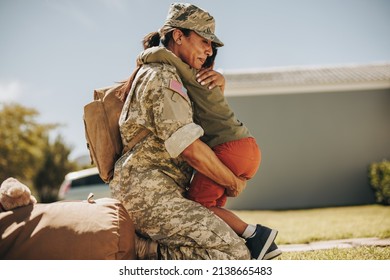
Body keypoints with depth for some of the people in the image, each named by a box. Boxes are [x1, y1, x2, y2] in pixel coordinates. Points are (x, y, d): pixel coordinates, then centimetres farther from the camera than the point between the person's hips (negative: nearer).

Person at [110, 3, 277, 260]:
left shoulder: (165, 76, 23)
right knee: (234, 255, -21)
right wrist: (234, 183, -5)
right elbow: (191, 148, -18)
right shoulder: (162, 77, -10)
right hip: (149, 193, -11)